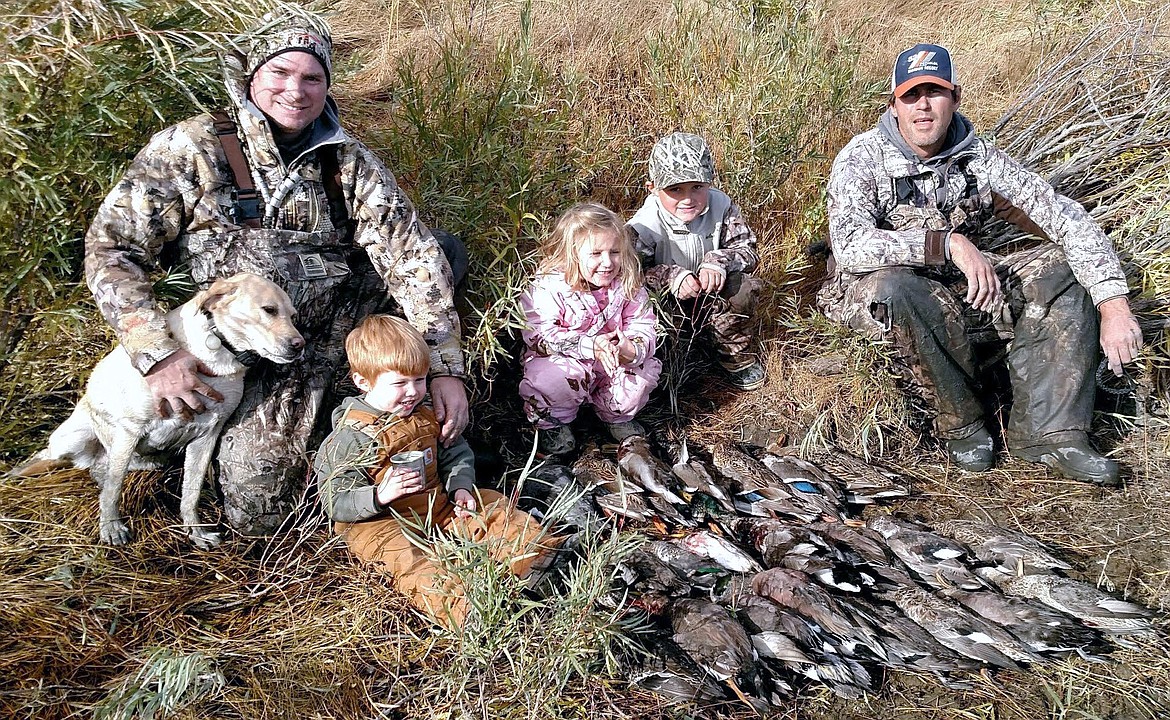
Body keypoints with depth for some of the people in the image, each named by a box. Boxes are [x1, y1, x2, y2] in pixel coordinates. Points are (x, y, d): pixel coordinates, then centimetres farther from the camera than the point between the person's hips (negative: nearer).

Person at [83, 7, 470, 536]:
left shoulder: (350, 164, -1)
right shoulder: (191, 148, -8)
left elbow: (412, 257, -8)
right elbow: (110, 248, -10)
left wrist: (446, 368, -18)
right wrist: (157, 355, -24)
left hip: (326, 344, 3)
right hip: (236, 351, -2)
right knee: (254, 513, -13)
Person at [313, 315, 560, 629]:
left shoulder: (426, 414, 4)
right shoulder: (349, 437, -15)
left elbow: (455, 453, 15)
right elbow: (335, 503, -15)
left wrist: (461, 487, -5)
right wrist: (380, 495, -32)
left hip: (438, 503, 7)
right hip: (381, 521, -6)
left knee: (492, 506, -6)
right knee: (406, 557, -35)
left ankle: (535, 551, -22)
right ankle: (457, 607, -57)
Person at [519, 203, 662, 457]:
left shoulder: (627, 285, -6)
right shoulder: (548, 286, -18)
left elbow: (643, 329, -9)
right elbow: (538, 335, -25)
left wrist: (631, 350, -35)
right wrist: (590, 346, -34)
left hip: (612, 367, 4)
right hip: (563, 361, -4)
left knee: (647, 368, -19)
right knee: (552, 377, -35)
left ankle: (616, 415, 11)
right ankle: (552, 424, -1)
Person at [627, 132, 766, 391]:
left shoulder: (721, 206, -11)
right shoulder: (645, 226, -21)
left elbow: (747, 249, -7)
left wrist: (719, 260, -29)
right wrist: (671, 277, -36)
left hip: (713, 301, 3)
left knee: (742, 285, -26)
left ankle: (736, 356, -1)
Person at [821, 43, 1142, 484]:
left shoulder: (980, 158, -2)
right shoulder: (863, 158, -13)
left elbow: (1066, 220, -6)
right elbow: (849, 245, -31)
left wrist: (1114, 305, -17)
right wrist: (949, 243, -36)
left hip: (963, 292, 5)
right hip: (874, 298, -5)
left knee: (1064, 269, -11)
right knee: (893, 285, -39)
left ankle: (1047, 431, -12)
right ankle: (961, 423, -17)